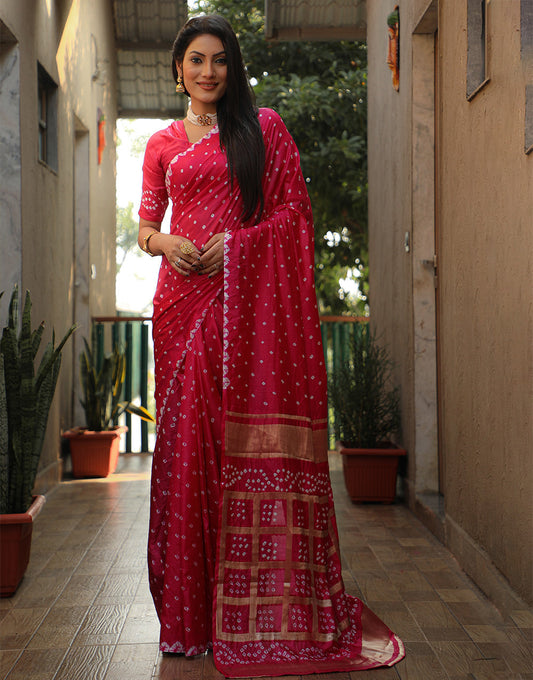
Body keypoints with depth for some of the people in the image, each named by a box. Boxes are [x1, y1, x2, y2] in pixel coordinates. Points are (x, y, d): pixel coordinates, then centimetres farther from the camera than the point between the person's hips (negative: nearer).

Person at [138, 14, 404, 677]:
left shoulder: (263, 127, 10)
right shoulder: (162, 144, 19)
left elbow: (294, 207, 4)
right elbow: (145, 224, 17)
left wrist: (236, 242, -10)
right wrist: (164, 241, -6)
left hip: (249, 299, -3)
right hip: (183, 298, 3)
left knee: (254, 436, -7)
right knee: (188, 435, -1)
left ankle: (262, 611, 1)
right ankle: (193, 613, 8)